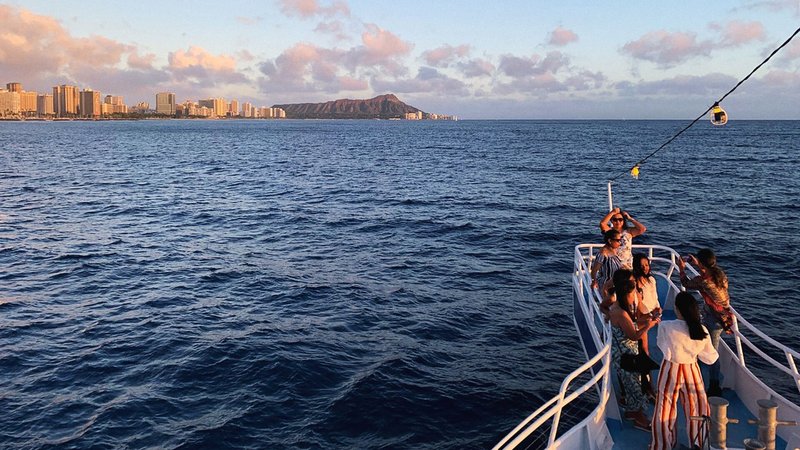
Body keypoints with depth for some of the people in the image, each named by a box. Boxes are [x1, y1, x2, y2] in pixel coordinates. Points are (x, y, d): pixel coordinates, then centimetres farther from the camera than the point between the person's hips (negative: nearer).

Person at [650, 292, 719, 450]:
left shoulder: (666, 327, -24)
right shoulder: (702, 331, -13)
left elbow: (662, 345, -5)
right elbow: (710, 358, -2)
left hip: (670, 371, -2)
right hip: (692, 371, 2)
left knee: (666, 408, 15)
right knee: (696, 407, 21)